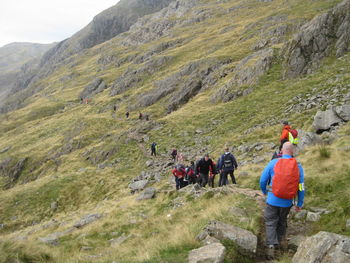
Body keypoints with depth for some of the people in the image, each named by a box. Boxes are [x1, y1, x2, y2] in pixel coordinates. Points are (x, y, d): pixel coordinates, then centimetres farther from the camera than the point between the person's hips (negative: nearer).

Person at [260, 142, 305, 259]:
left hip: (273, 200, -2)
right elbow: (301, 188, -2)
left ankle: (271, 246, -3)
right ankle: (282, 239, 35)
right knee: (282, 220, 27)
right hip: (287, 202, 2)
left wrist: (264, 191, 19)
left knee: (270, 223, 8)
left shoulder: (273, 163, -9)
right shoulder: (298, 166, -5)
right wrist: (299, 204, 9)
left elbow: (263, 180, -1)